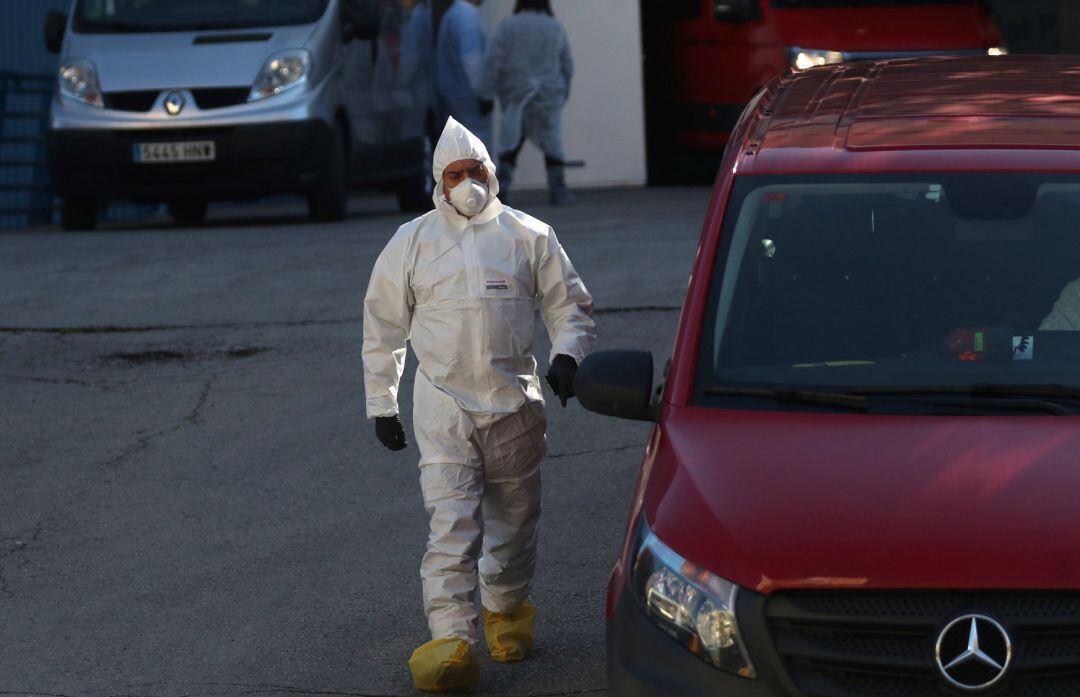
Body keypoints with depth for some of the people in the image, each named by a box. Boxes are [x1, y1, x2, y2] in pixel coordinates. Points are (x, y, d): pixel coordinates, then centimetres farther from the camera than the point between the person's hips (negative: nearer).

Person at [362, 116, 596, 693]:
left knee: (513, 519, 11)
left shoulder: (529, 237, 5)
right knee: (451, 524, -12)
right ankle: (450, 636, -16)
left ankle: (506, 611, 34)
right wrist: (381, 403, 10)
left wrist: (567, 355, -7)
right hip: (443, 406, -1)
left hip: (515, 405, 1)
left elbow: (569, 305, 12)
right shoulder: (412, 243, 7)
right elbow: (383, 327, 12)